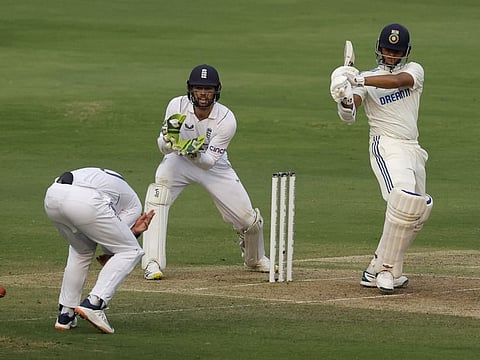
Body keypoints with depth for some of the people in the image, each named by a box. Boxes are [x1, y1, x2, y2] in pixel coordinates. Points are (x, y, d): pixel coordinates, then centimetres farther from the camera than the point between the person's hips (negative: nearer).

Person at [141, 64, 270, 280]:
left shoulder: (226, 120, -27)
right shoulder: (177, 106, -23)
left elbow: (208, 161, -26)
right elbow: (164, 148, -19)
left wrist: (195, 152, -47)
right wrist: (169, 137, -41)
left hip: (214, 166, 0)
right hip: (179, 162, 0)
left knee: (249, 220, -3)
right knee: (157, 194, -31)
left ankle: (255, 259, 33)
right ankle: (152, 263, -29)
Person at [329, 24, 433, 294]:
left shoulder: (414, 70, 8)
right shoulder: (367, 80, 3)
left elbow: (398, 80, -17)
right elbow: (349, 117, -12)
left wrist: (359, 81, -31)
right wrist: (346, 101, -36)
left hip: (413, 149, 6)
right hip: (386, 146, -6)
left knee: (419, 211, 6)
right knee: (405, 197, -28)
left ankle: (385, 271, 13)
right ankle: (384, 268, -24)